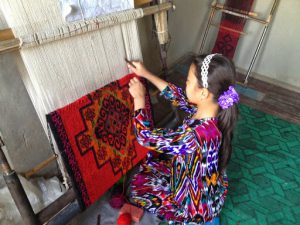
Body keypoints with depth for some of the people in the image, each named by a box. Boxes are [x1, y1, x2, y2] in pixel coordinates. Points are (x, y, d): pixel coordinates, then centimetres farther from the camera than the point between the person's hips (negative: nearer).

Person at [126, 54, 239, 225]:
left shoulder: (196, 135, -43)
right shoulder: (211, 108, -19)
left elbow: (146, 137, -31)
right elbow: (179, 97, -2)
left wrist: (139, 97, -20)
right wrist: (146, 74, -1)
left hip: (199, 203, -7)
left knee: (138, 186, 9)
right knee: (151, 165, 22)